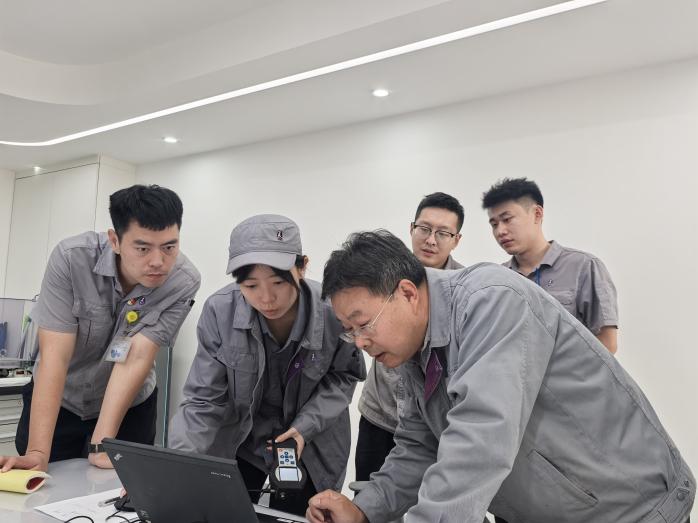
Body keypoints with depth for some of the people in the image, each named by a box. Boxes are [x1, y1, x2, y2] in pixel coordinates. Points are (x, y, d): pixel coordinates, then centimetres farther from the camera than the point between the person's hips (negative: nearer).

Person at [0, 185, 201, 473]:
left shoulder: (184, 281, -27)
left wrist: (100, 446, -32)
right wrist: (37, 453, -34)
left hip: (128, 405, 0)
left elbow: (137, 359, -28)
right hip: (56, 399, 0)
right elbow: (55, 355, -29)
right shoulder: (71, 257, -27)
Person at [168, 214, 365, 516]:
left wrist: (306, 426, -19)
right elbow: (203, 401, -16)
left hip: (311, 448, 0)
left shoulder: (335, 311, -26)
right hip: (237, 441, 1)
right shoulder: (219, 311, -23)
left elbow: (344, 375, -7)